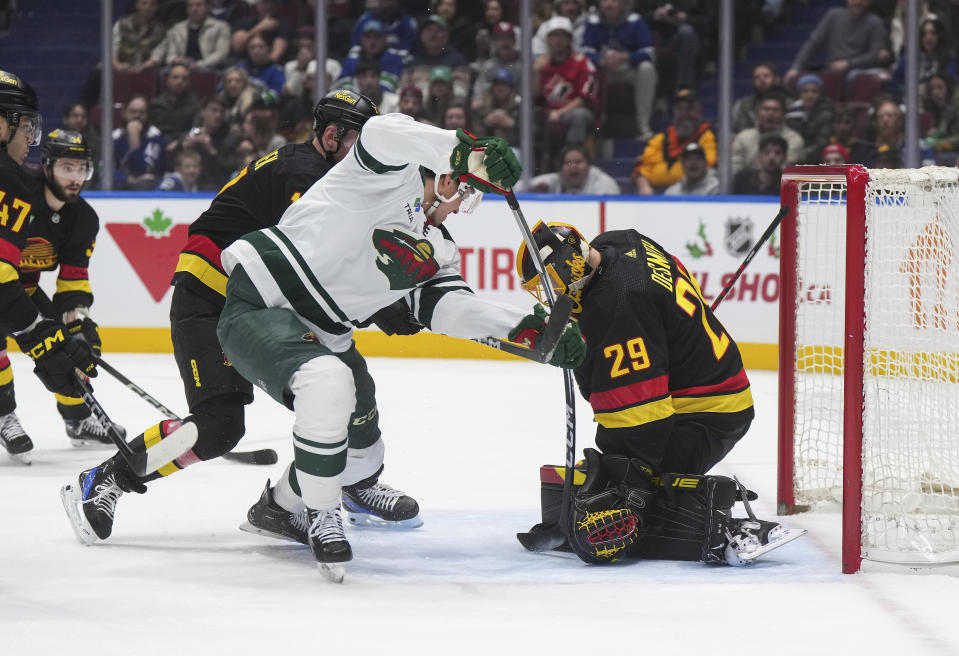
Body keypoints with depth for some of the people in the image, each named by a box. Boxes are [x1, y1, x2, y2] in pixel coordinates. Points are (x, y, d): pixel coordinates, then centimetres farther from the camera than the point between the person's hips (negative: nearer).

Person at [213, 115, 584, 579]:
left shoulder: (436, 252, 14)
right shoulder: (390, 173, -8)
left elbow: (450, 305, -2)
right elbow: (383, 132, -31)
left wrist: (525, 330, -16)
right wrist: (469, 150, -32)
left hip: (321, 336, 10)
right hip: (258, 308, -10)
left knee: (361, 453, 16)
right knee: (328, 380, -37)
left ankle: (281, 505, 46)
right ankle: (320, 518, -20)